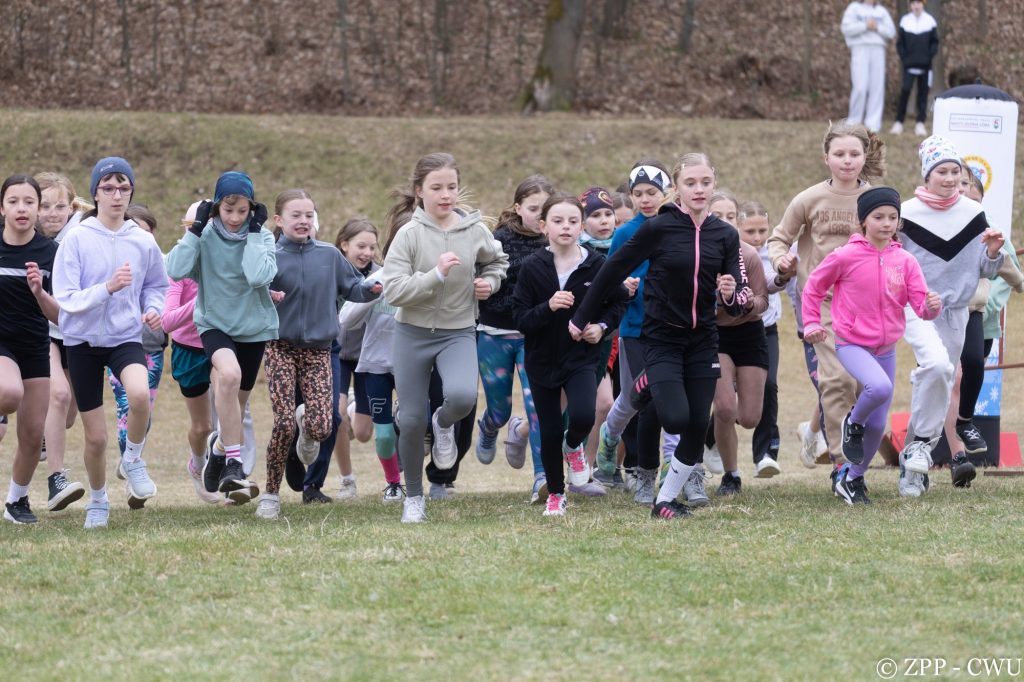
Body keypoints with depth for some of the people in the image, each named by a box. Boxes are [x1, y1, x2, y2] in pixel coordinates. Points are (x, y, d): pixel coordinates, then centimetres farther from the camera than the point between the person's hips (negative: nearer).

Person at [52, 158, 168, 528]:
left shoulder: (143, 241, -2)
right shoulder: (77, 240, -10)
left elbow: (155, 286, 14)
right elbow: (67, 299, -14)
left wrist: (153, 309, -7)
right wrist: (106, 288, -28)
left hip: (126, 337, 1)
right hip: (83, 341, -1)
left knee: (139, 393, -33)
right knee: (96, 436, 3)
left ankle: (132, 460, -4)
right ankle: (98, 501, 31)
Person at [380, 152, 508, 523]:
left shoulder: (475, 231, -1)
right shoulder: (409, 234, -10)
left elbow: (497, 260, 21)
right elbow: (393, 290, -18)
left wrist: (489, 282, 2)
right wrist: (436, 275, -26)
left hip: (458, 333, 1)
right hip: (413, 333, -1)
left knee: (463, 396, -28)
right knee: (412, 420, 3)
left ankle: (444, 423, 10)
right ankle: (413, 497, 22)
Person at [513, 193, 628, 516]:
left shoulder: (597, 264, -7)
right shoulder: (532, 268, -9)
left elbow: (619, 301, 10)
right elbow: (521, 320, -11)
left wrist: (602, 326, -5)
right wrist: (548, 307, -27)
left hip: (582, 357, 0)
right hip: (543, 359, 1)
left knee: (583, 416, -24)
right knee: (550, 432, 7)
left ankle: (573, 446, 14)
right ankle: (555, 494, 29)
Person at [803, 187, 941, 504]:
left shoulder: (905, 262, -1)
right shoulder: (846, 257, -11)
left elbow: (920, 306, -5)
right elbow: (814, 287, 3)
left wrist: (932, 307, -27)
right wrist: (811, 323, -3)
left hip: (886, 349, 5)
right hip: (852, 344, -5)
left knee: (877, 425, 8)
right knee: (880, 387, -34)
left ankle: (852, 479, 29)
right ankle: (853, 424, -3)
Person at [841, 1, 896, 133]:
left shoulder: (882, 11, 18)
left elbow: (891, 32, 10)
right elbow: (846, 28, -4)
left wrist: (877, 27, -6)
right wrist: (865, 26, -11)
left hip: (878, 51, 4)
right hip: (860, 49, -4)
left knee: (877, 88, -4)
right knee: (860, 87, -12)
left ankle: (873, 124, -3)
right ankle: (853, 122, -2)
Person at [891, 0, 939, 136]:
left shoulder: (930, 21, 3)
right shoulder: (905, 21, 2)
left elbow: (935, 42, 5)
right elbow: (899, 43, 5)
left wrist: (929, 57, -6)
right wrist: (904, 58, -6)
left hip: (925, 64, 1)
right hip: (909, 64, -1)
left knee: (923, 93, 2)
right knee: (905, 91, -8)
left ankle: (920, 124, 5)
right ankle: (899, 122, -3)